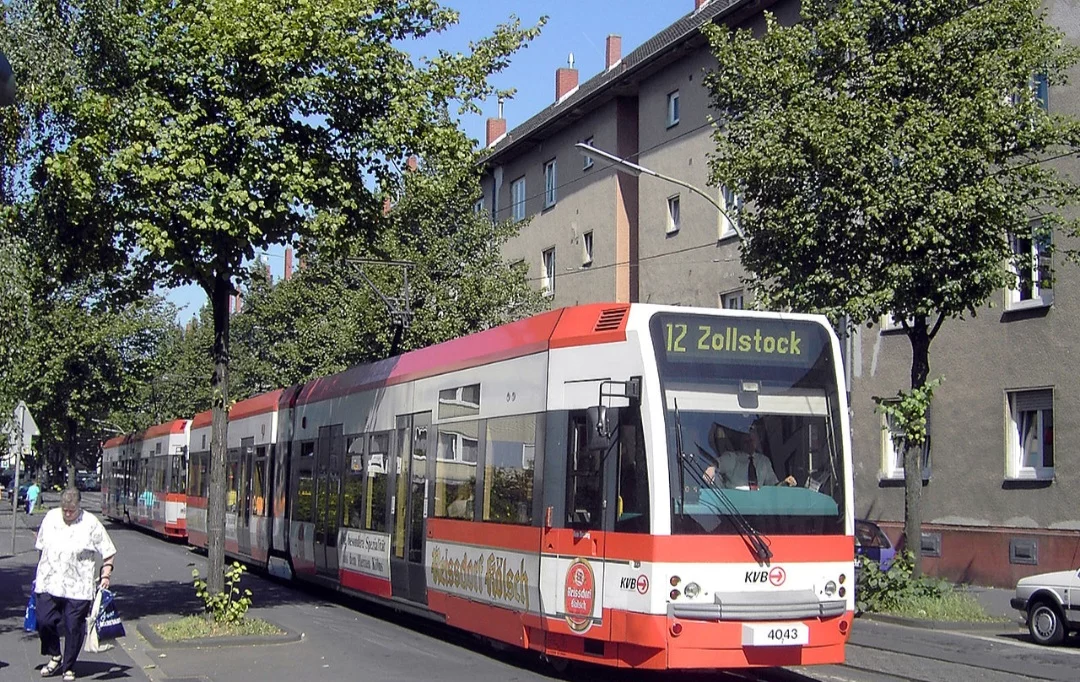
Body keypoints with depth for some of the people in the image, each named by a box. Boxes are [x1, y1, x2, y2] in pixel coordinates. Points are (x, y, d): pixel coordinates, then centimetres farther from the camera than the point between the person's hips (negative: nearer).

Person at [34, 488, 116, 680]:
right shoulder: (50, 518, 6)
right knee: (44, 621, -2)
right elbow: (41, 547, 18)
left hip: (77, 588, -3)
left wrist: (106, 575, -7)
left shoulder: (90, 523, -4)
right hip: (48, 584, 3)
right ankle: (54, 656, 24)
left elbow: (109, 552, 1)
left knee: (74, 628, 0)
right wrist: (39, 573, 20)